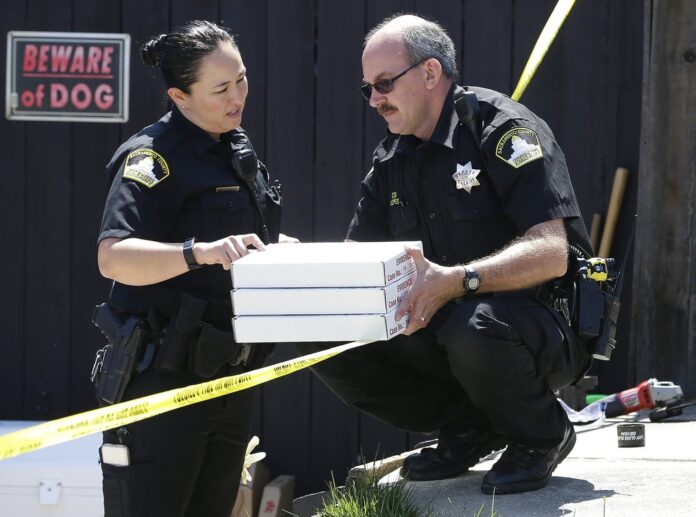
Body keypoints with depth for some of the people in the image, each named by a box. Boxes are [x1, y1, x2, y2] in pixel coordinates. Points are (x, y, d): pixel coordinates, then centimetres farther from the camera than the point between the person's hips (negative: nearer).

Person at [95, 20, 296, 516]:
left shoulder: (238, 149, 14)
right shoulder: (155, 155, -13)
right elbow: (114, 257, -27)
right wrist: (201, 252, -41)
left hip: (228, 376, 8)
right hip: (163, 378, -8)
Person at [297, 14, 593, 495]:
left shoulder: (500, 126, -14)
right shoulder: (392, 162, 9)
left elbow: (551, 253, -25)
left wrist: (458, 280, -39)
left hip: (545, 330, -7)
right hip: (443, 325, 7)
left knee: (473, 328, -40)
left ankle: (541, 433, -7)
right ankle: (468, 427, 5)